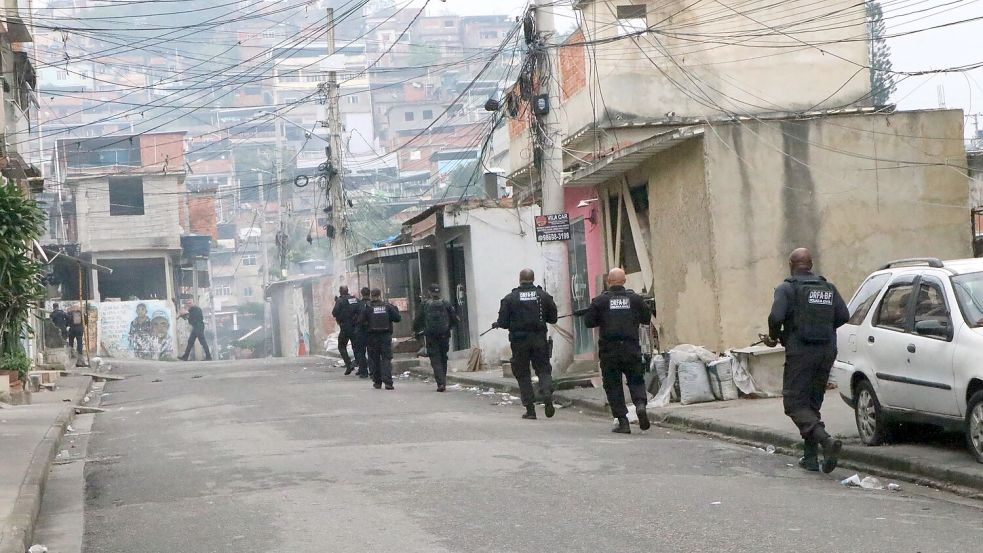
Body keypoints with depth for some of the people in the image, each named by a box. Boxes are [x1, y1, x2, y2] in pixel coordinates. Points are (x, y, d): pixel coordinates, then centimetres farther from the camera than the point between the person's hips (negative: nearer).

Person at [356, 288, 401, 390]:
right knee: (386, 358, 1)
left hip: (372, 337, -1)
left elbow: (359, 322, -8)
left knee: (374, 359, 10)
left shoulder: (367, 307, -5)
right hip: (386, 336, 1)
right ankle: (388, 382, -13)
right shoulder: (387, 306, -1)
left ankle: (377, 382, 13)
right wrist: (395, 309, 16)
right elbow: (398, 318, -1)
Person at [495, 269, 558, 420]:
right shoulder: (544, 296, 1)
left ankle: (530, 408, 3)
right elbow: (553, 318, 4)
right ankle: (547, 395, -16)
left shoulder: (510, 298, -4)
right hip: (539, 339, 1)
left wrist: (495, 325, 18)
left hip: (519, 340, -1)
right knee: (543, 369, 10)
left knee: (522, 374, 7)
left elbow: (503, 322, -4)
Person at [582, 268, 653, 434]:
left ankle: (622, 421, 2)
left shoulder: (600, 301, -4)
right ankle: (641, 404, -16)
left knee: (613, 385, 7)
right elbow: (647, 318, 9)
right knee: (636, 380, 13)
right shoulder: (635, 298, 1)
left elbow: (588, 322, -1)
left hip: (609, 349, -1)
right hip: (631, 348, 1)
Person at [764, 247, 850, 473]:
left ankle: (827, 441, -25)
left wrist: (774, 337, 1)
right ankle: (811, 457, 14)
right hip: (827, 352, 6)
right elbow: (843, 316, 6)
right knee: (813, 403, 15)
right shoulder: (828, 288, 13)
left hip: (800, 352, -6)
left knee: (795, 403, -3)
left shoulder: (787, 288, -5)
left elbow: (776, 317, -18)